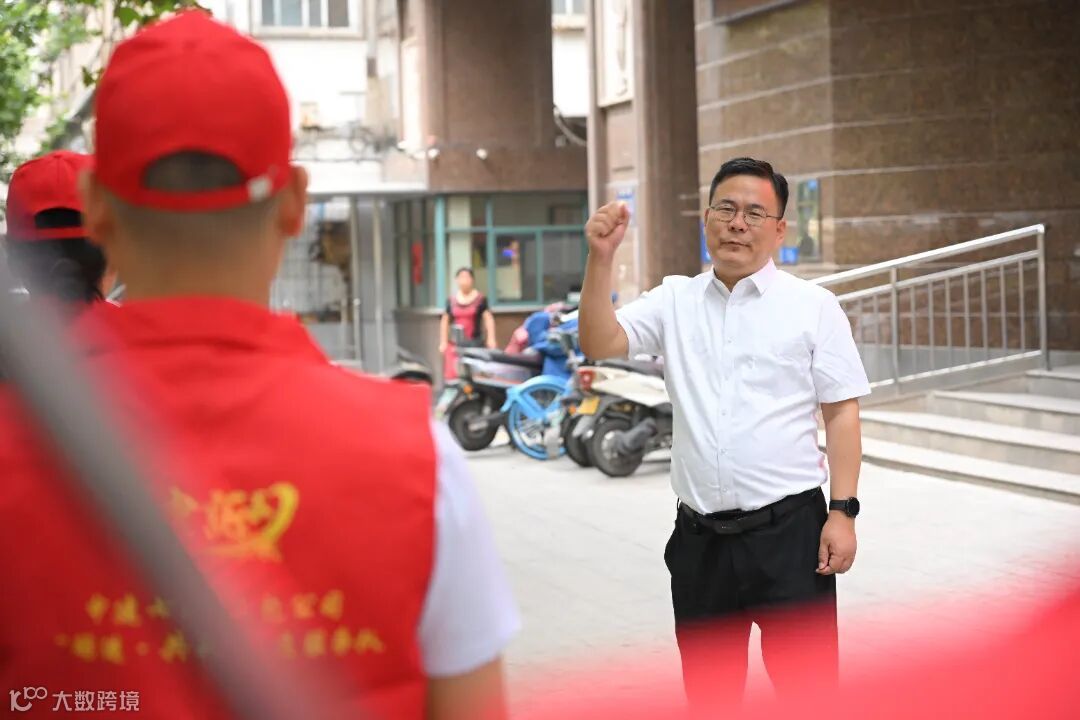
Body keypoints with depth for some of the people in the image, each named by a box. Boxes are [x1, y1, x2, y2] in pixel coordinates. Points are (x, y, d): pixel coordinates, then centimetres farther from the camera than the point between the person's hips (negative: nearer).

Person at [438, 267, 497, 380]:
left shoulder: (480, 299, 2)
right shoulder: (451, 301, 11)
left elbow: (488, 319, 1)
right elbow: (445, 321, 17)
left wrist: (491, 339, -8)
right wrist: (443, 342, 12)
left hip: (475, 342, -2)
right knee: (452, 374, -6)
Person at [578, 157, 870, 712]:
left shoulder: (814, 306, 0)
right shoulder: (674, 301, 8)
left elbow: (842, 414, -2)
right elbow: (599, 345, -3)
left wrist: (842, 512, -9)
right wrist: (601, 258, -13)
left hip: (788, 529, -3)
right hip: (699, 536, 3)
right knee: (706, 688, 15)